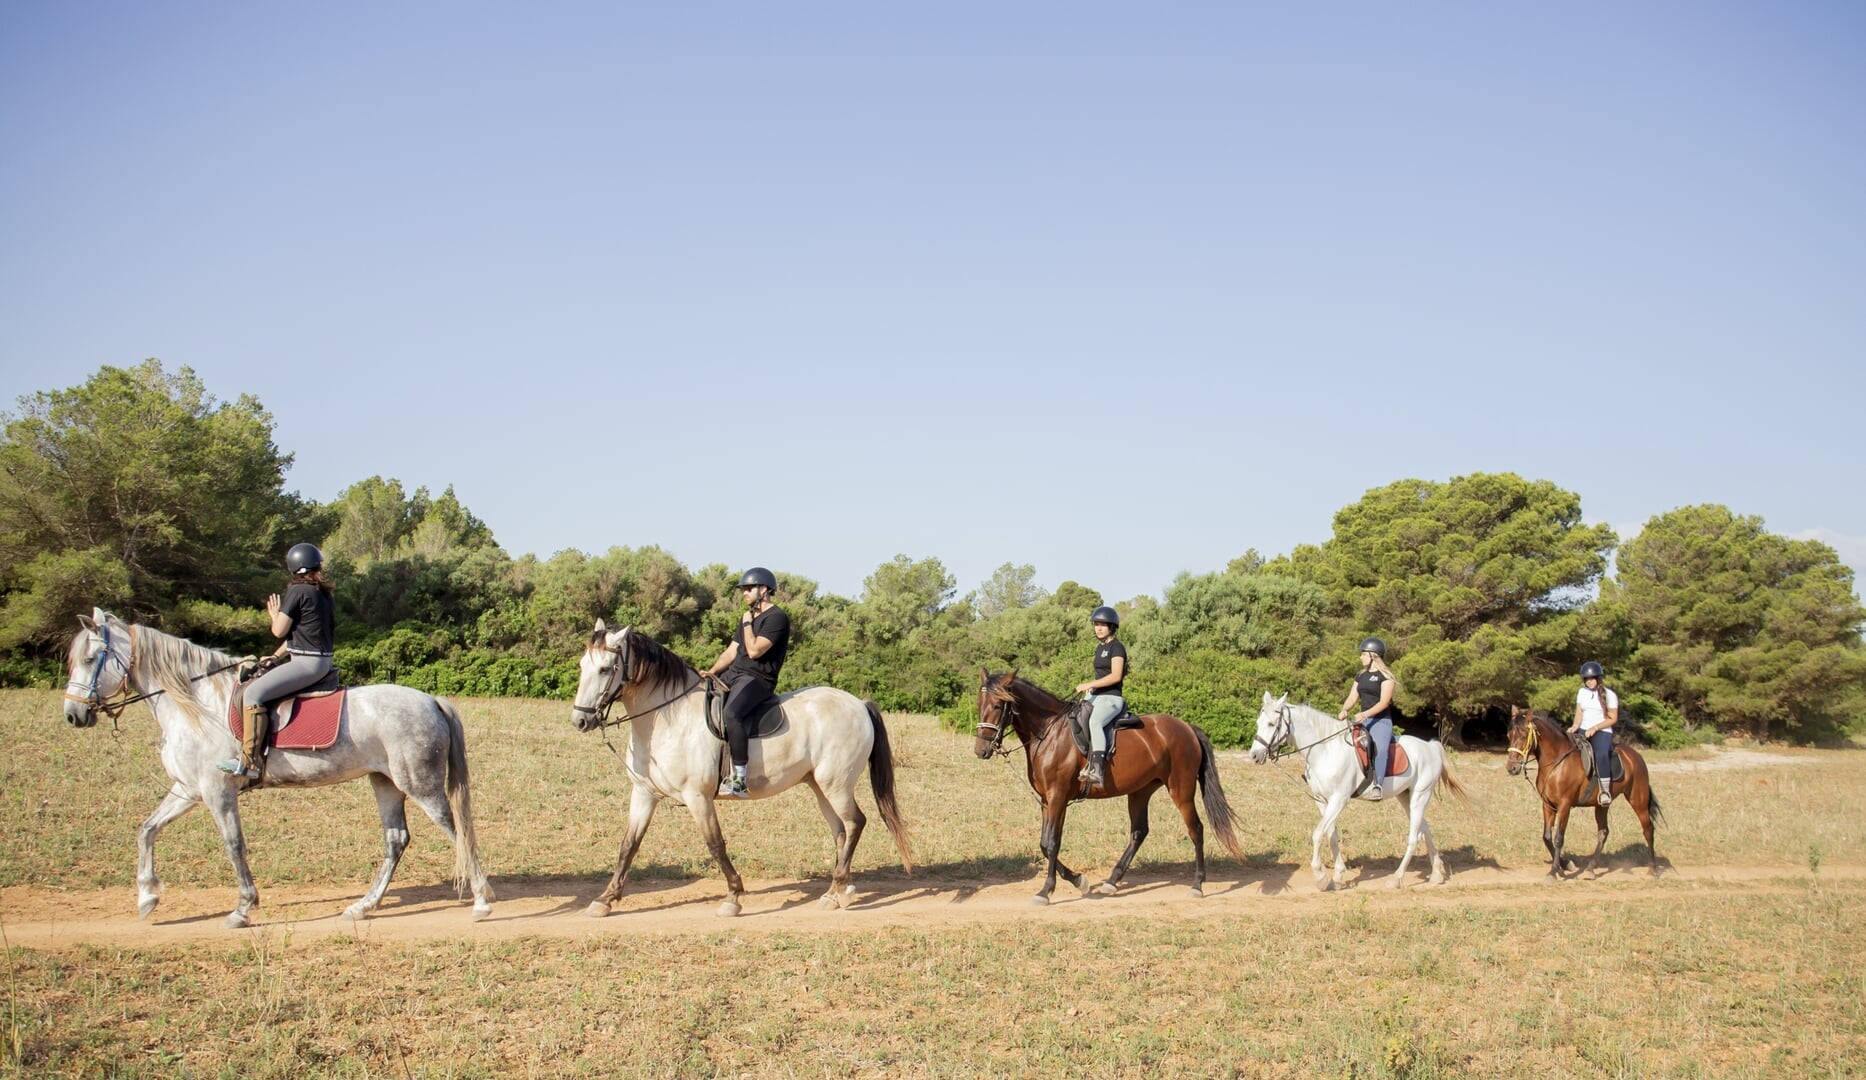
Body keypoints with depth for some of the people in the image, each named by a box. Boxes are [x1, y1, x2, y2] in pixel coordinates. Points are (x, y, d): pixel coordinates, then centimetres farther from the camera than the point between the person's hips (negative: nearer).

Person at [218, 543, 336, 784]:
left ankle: (250, 762, -24)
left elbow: (279, 631, -9)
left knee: (254, 693, -17)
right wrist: (276, 657, 20)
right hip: (322, 662, 10)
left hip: (307, 663, -10)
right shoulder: (324, 595, 16)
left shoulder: (298, 591, -10)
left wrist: (275, 614, 12)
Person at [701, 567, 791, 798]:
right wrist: (712, 671, 2)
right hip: (733, 674, 10)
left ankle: (740, 780, -36)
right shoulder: (749, 616, 21)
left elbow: (754, 651, -18)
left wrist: (747, 624, -5)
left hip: (758, 679, -10)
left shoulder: (777, 618, -9)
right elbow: (731, 651, 18)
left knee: (730, 714, -36)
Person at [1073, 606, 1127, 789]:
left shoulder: (1116, 647, -7)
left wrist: (1089, 685, -19)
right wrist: (1089, 688, 11)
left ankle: (1097, 771, -49)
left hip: (1111, 698, -10)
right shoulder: (1099, 648, 19)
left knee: (1095, 722, -37)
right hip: (1096, 697, 10)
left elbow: (1115, 676, -18)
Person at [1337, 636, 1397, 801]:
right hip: (1362, 720, 9)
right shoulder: (1361, 676, 17)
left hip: (1381, 721, -8)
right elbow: (1352, 698, 12)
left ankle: (1376, 787, -48)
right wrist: (1344, 711, -10)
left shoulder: (1385, 676, -5)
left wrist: (1365, 714, -28)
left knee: (1380, 749, -34)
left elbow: (1384, 702, -15)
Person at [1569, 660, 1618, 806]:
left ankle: (1605, 790, -27)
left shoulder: (1609, 695, -1)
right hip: (1583, 731, 5)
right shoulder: (1582, 692, 14)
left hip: (1602, 732, -5)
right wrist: (1575, 726, -6)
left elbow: (1612, 718, -3)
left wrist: (1595, 728, -15)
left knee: (1601, 755, -35)